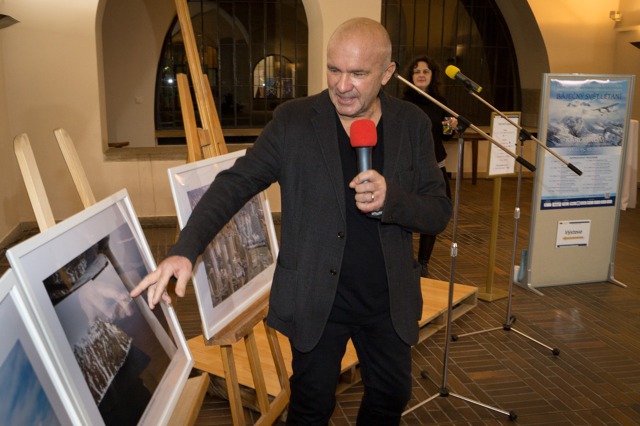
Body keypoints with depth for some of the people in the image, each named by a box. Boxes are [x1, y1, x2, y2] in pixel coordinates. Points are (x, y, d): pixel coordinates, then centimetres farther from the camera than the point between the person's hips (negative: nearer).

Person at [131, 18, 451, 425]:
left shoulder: (413, 124, -4)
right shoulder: (293, 120, -10)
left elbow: (440, 212, -4)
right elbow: (236, 183, -13)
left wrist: (390, 199, -25)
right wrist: (185, 250, -27)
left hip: (389, 300, 3)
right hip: (316, 298, -2)